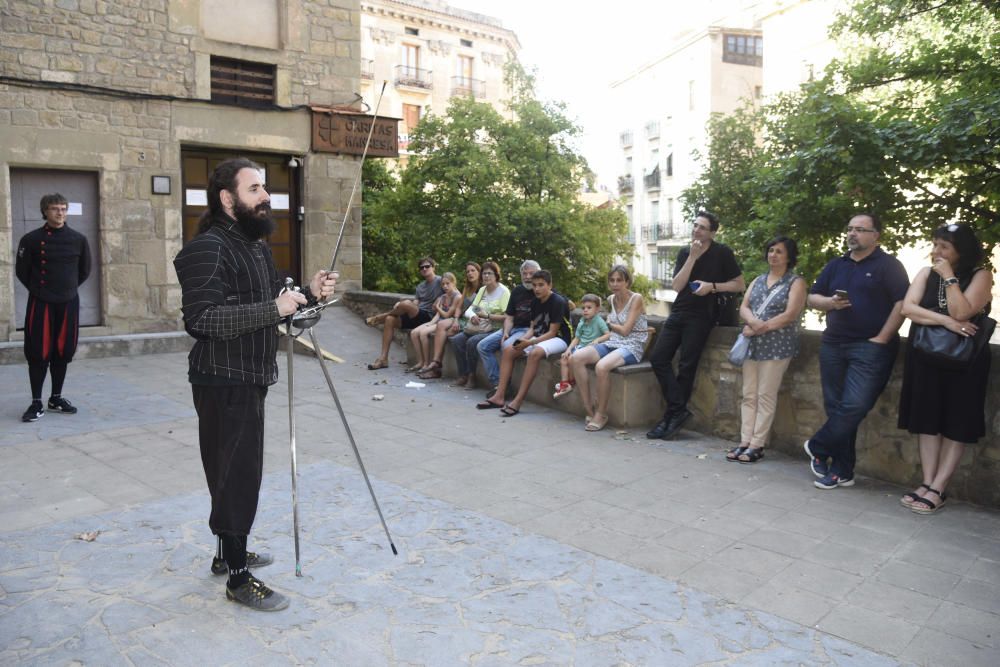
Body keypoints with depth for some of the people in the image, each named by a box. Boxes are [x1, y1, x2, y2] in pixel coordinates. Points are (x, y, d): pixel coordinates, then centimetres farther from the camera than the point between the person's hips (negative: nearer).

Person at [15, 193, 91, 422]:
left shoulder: (78, 240, 2)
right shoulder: (31, 239, -4)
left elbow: (84, 271, 15)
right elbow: (22, 271, 5)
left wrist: (68, 287, 12)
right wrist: (39, 290, 7)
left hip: (69, 303, 3)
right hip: (40, 304, -2)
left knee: (63, 352, 9)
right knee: (38, 353, -2)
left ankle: (56, 398, 22)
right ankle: (36, 403, 6)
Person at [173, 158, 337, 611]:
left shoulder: (257, 245, 14)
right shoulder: (207, 249, -17)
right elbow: (203, 318, -27)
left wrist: (308, 293, 3)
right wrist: (274, 309, -27)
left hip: (249, 378, 10)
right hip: (223, 382, -10)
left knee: (242, 472, 18)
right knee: (235, 476, -3)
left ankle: (230, 553, 34)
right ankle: (239, 579, 9)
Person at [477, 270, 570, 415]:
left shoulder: (558, 302, -15)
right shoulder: (535, 302, 8)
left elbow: (552, 332, -18)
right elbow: (533, 328, 10)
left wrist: (530, 342, -27)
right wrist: (523, 339, -12)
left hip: (558, 339, -8)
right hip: (540, 337, 8)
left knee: (535, 353, -37)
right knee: (508, 350, -10)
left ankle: (518, 401, -38)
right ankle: (499, 397, -14)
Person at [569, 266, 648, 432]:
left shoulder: (637, 299, -7)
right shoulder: (611, 299, 12)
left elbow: (625, 330, -10)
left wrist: (610, 323, 4)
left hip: (632, 347, -7)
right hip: (612, 344, 7)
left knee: (601, 366, -35)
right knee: (577, 358, -18)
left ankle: (601, 414, -16)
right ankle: (589, 409, -13)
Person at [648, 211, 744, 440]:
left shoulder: (722, 253, -2)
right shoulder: (684, 253, 11)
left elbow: (739, 284, -1)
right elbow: (677, 286, -2)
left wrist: (712, 286, -15)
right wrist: (692, 257, -10)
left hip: (700, 316, -5)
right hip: (679, 312, 6)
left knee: (686, 365, -6)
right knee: (658, 357, -4)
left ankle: (674, 414, 5)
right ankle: (679, 409, -1)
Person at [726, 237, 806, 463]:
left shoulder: (796, 282, 0)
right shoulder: (758, 280, 17)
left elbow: (790, 315, -12)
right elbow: (743, 307, 6)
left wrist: (760, 328, -12)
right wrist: (753, 322, -16)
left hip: (777, 346, -5)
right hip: (752, 344, 6)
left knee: (766, 396, -4)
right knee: (749, 395, 4)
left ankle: (757, 445, 0)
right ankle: (745, 441, 8)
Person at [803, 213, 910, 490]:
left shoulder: (888, 265, 0)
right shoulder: (835, 266, 17)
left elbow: (902, 303, -8)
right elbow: (812, 298, 16)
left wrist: (882, 339, -14)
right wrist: (830, 303, -6)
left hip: (870, 347, -5)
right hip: (833, 344, 5)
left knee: (855, 405, -16)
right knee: (835, 407, 5)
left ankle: (817, 448, 5)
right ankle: (842, 471, 14)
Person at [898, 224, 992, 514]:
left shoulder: (980, 276, -5)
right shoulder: (926, 273, 6)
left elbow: (961, 312, -21)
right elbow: (907, 308, -8)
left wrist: (949, 278, -15)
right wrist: (945, 321, -19)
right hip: (925, 356, 4)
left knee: (955, 424, 0)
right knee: (927, 420, 3)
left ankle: (938, 489, 3)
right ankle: (927, 483, 7)